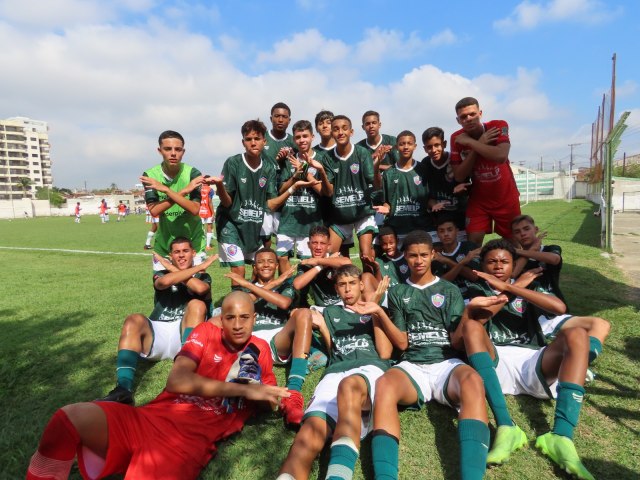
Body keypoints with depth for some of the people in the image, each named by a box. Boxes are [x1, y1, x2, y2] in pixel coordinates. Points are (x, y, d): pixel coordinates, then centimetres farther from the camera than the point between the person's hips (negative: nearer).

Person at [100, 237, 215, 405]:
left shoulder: (203, 277, 18)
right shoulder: (161, 274, 19)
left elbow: (200, 288, -12)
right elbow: (165, 281, -11)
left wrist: (173, 269, -1)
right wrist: (199, 267, -8)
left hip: (186, 336, -1)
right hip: (157, 335, 1)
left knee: (197, 305, -28)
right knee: (135, 320, -28)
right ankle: (123, 388, -44)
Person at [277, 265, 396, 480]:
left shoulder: (377, 311, 26)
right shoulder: (331, 312, 33)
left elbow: (384, 353, 13)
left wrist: (376, 315, 4)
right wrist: (320, 325, 10)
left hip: (370, 367, -2)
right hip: (335, 372, 2)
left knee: (349, 386, -44)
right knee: (310, 433, -33)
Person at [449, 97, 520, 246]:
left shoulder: (499, 126, -17)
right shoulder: (457, 138, -11)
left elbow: (501, 156, -36)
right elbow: (459, 176, -17)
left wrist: (469, 142, -30)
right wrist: (480, 144, -23)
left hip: (506, 198, -1)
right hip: (478, 199, 1)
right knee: (473, 241, -8)